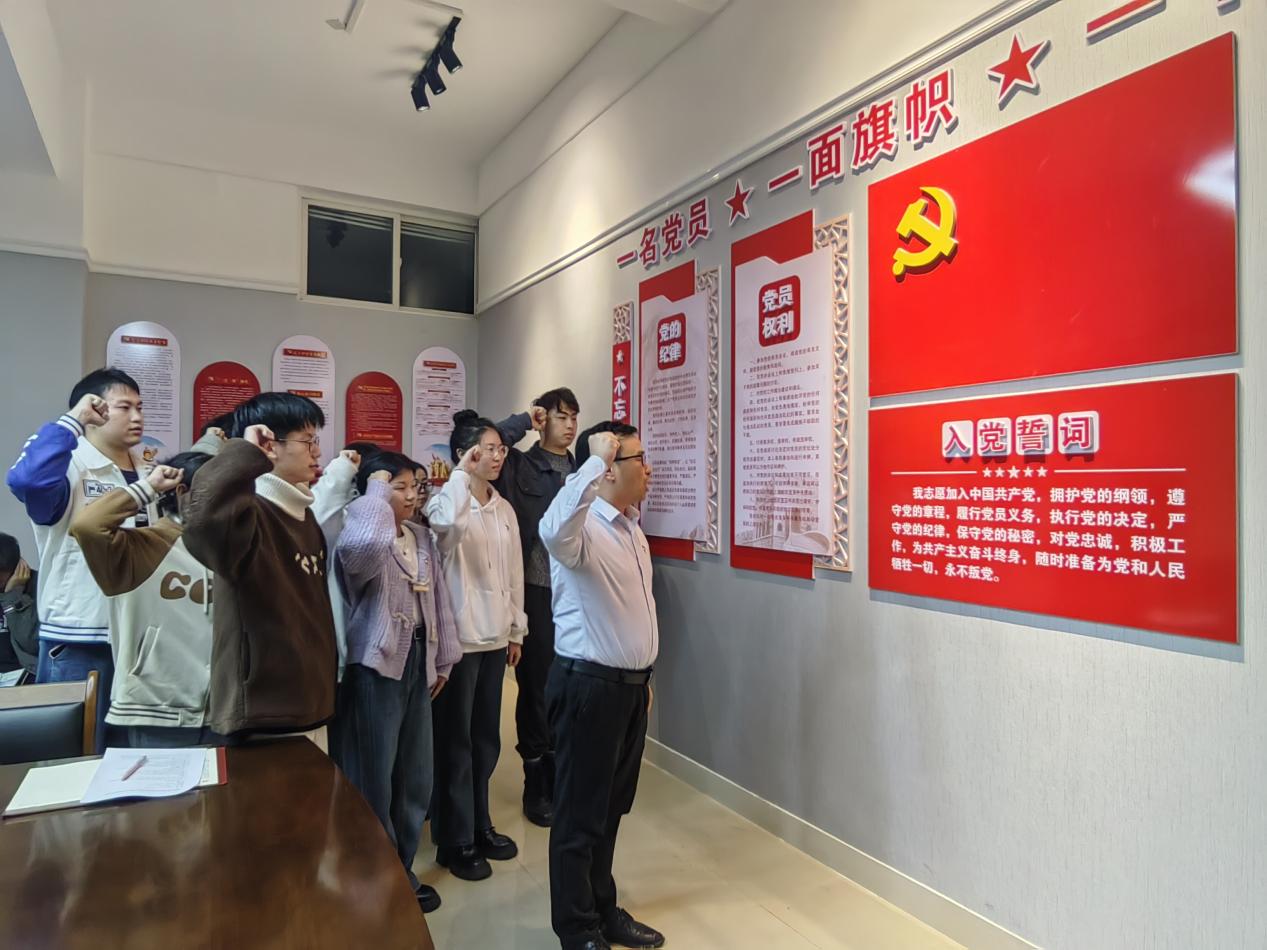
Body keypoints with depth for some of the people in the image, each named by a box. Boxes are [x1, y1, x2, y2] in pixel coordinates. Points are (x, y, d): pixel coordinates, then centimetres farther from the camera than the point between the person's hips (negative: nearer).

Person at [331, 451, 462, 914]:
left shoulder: (421, 537, 8)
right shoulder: (362, 537, -15)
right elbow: (364, 545, -42)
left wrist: (443, 658, 12)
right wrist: (376, 491, -25)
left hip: (416, 663, 8)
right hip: (374, 665, -7)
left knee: (415, 773, 16)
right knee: (373, 773, 5)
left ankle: (401, 869, 33)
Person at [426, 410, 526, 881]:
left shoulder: (504, 509, 9)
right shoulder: (448, 500, -11)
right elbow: (449, 523, -38)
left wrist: (516, 630, 13)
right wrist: (462, 474, -27)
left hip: (495, 636, 7)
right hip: (458, 637, -6)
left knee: (486, 738, 17)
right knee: (456, 740, 6)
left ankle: (480, 826, 33)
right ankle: (455, 841, 21)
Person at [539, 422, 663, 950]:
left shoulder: (632, 529, 10)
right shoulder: (583, 530, -19)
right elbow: (553, 531, -47)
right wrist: (596, 460, -40)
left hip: (630, 683, 9)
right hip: (589, 685, -9)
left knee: (612, 808, 20)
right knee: (581, 813, 7)